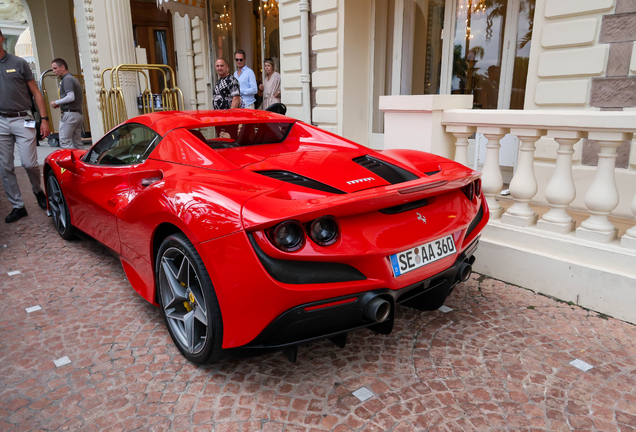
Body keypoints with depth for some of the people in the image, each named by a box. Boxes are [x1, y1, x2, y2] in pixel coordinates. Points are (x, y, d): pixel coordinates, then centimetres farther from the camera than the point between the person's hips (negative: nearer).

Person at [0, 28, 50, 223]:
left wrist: (44, 119, -3)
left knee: (29, 163, -8)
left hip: (22, 120, -2)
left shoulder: (19, 63, 4)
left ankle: (38, 191, 21)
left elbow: (36, 93, 4)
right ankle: (17, 206, 13)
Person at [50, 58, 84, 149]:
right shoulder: (74, 79, 21)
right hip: (78, 114, 10)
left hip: (69, 114, -10)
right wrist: (60, 104, 17)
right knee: (77, 143, 9)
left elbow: (71, 97, -19)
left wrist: (56, 102, -7)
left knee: (64, 142, -9)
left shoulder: (67, 79, -8)